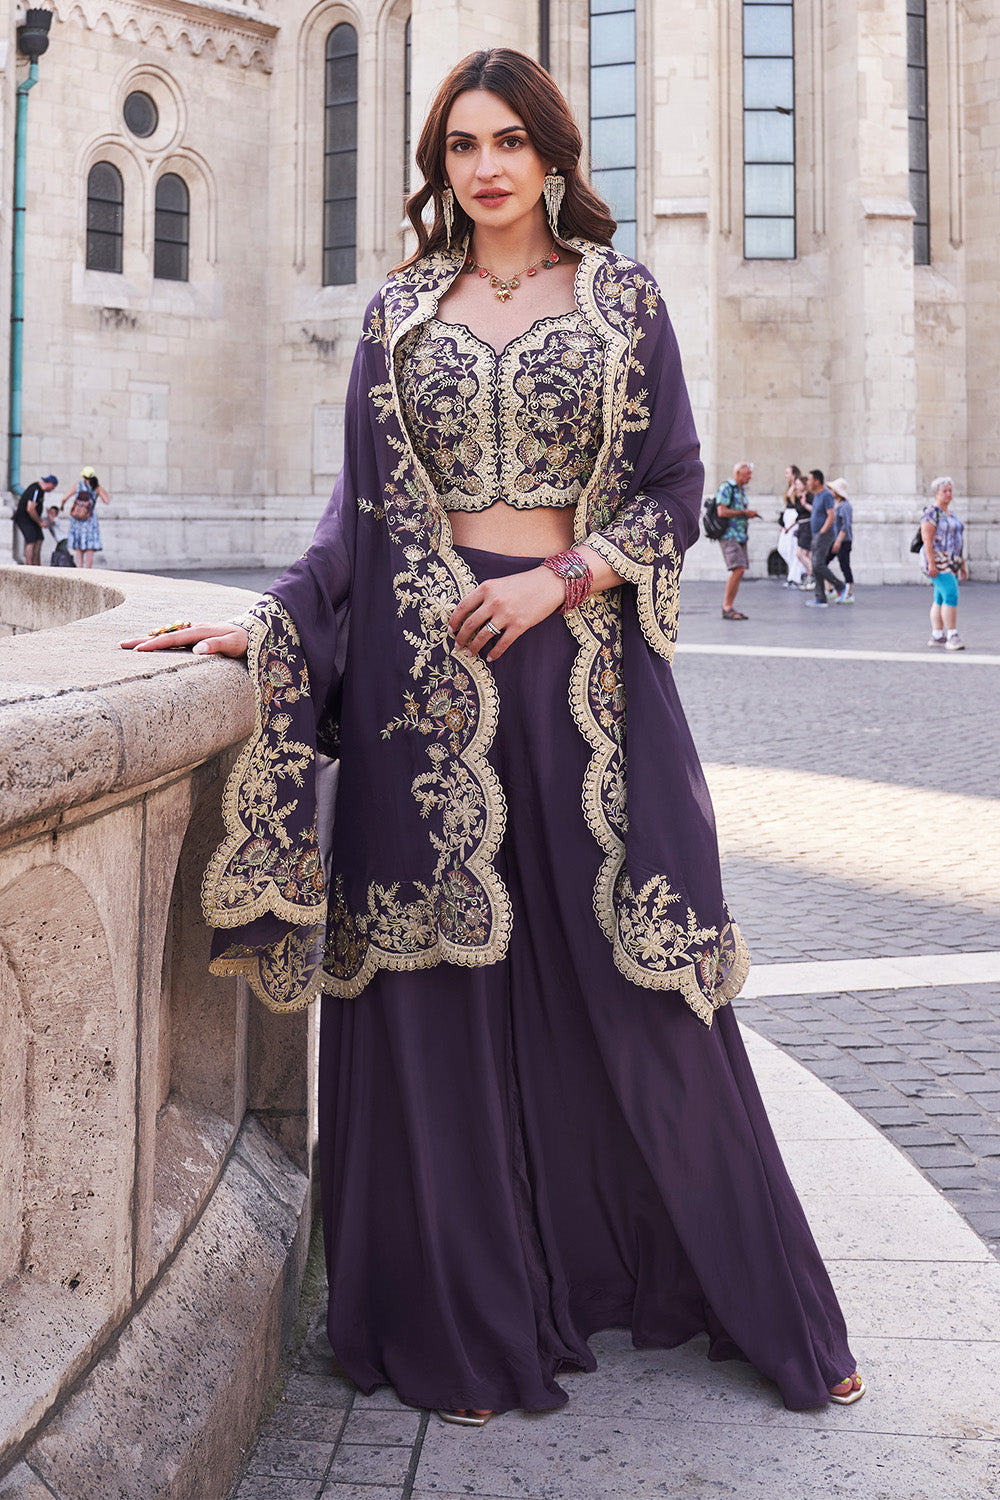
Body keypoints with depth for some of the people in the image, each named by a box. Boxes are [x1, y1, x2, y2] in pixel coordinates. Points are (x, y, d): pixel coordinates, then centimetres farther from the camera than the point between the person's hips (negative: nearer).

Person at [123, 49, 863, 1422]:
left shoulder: (622, 296, 7)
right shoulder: (401, 311, 11)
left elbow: (675, 488, 3)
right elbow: (363, 504, 8)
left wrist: (556, 579, -10)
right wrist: (272, 624, -4)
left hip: (583, 655, -1)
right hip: (427, 672, 2)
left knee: (634, 977, 3)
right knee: (445, 983, 2)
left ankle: (762, 1300, 21)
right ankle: (469, 1319, 16)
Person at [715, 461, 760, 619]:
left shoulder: (741, 490, 21)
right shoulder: (726, 488, -8)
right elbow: (722, 512, -18)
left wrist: (750, 514, 9)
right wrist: (744, 512, -12)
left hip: (740, 535, 9)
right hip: (729, 535, -9)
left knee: (739, 572, 5)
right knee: (738, 569, -18)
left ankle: (728, 607, 8)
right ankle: (727, 607, -15)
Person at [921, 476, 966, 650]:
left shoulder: (950, 514, 17)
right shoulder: (931, 514, -10)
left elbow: (957, 541, 20)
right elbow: (927, 539, -17)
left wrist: (962, 565, 18)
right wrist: (931, 564, -24)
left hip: (950, 563, 9)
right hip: (937, 563, -9)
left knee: (941, 599, 8)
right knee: (951, 595, -17)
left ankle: (936, 636, 11)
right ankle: (952, 637, -18)